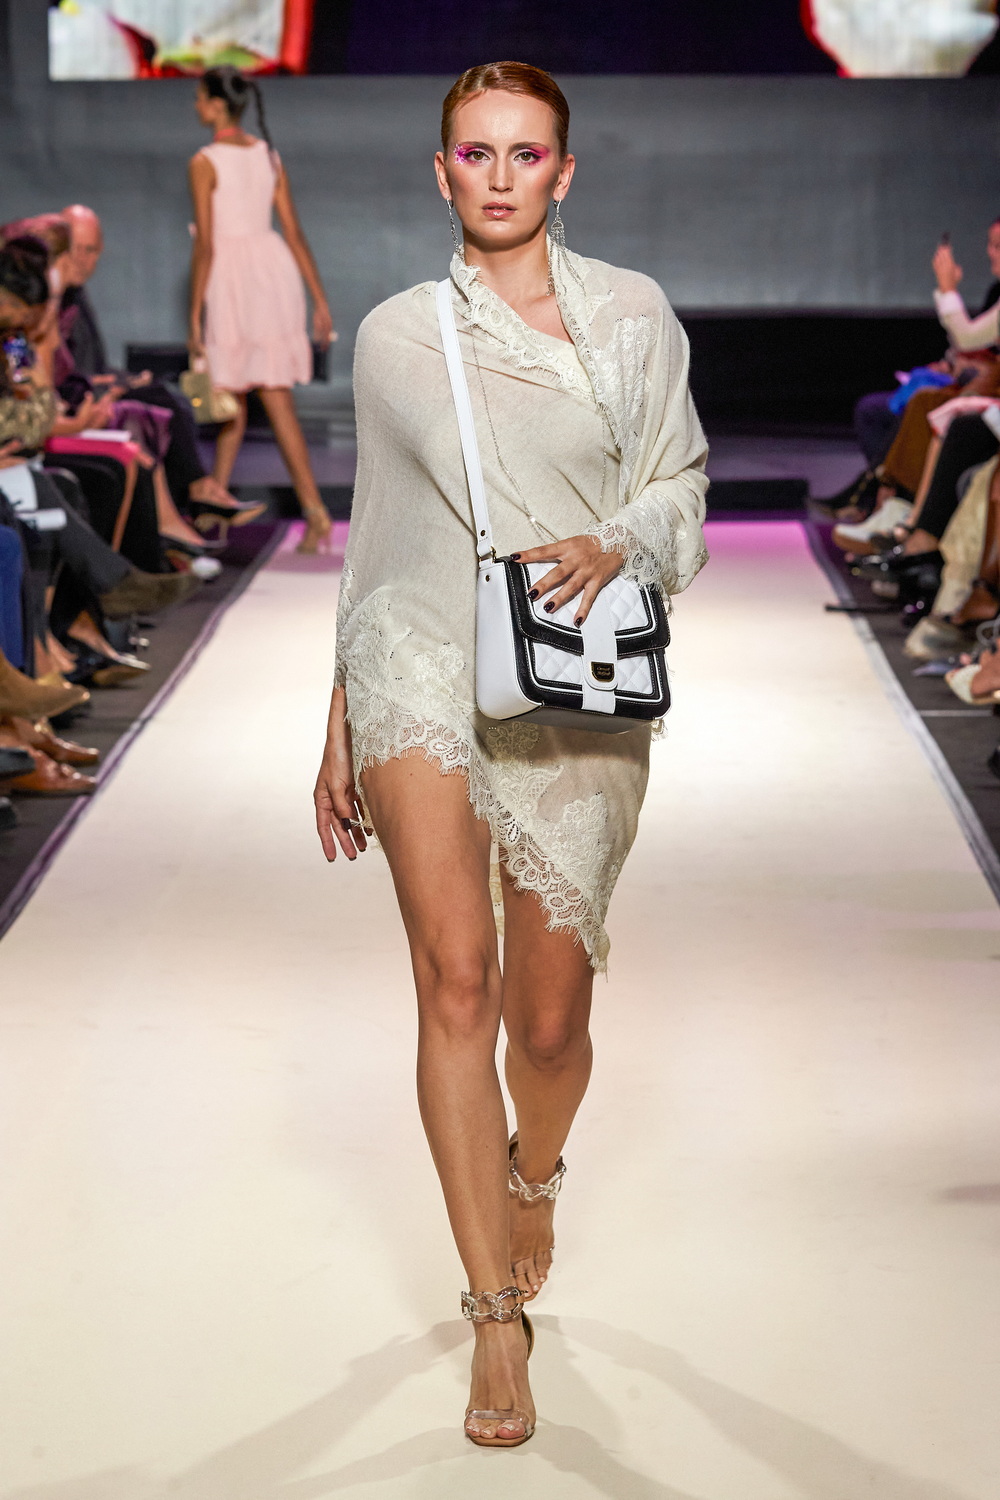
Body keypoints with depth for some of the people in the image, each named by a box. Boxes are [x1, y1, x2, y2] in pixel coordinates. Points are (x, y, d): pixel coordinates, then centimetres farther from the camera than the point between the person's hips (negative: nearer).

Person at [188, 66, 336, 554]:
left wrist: (194, 317, -9)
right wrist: (320, 300, 8)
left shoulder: (205, 162, -10)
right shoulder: (268, 154, 8)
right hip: (275, 273, 6)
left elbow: (205, 245, -13)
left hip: (232, 282, -6)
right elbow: (294, 231, 6)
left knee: (255, 399, 3)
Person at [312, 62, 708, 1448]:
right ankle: (496, 1314, -8)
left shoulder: (633, 316, 7)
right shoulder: (397, 335, 8)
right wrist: (341, 729, 14)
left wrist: (615, 544, -14)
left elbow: (680, 486, 9)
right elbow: (376, 538, 14)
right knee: (455, 978, -15)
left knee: (548, 1013, 5)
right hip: (424, 664, 0)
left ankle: (534, 1173, 41)